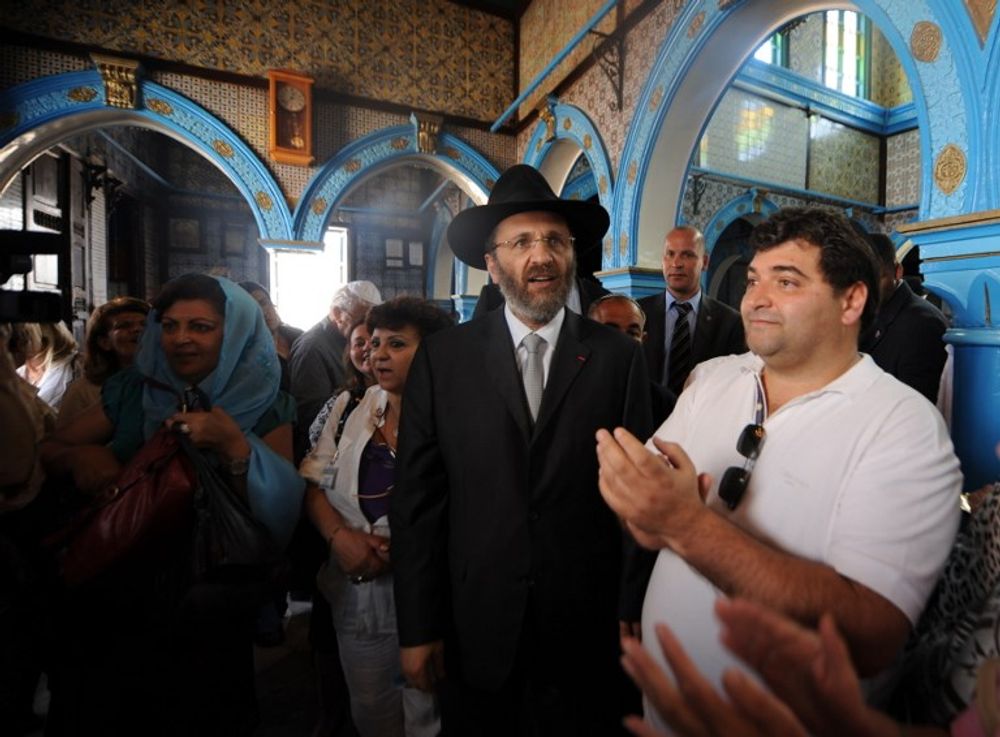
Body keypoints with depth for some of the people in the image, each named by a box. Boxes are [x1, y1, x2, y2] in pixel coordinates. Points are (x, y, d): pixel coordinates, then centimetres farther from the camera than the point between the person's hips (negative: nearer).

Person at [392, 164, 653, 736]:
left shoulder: (618, 356, -6)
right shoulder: (442, 358, -6)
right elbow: (417, 498, -4)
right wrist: (418, 629, -2)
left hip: (587, 629, 0)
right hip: (474, 630, 1)